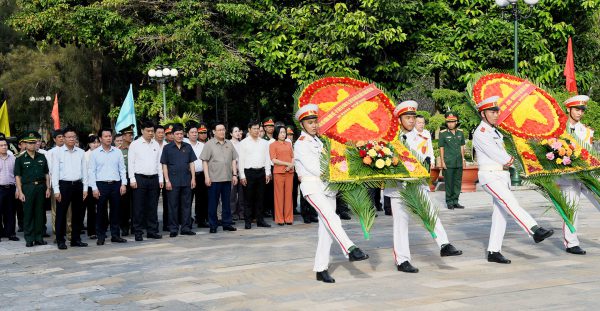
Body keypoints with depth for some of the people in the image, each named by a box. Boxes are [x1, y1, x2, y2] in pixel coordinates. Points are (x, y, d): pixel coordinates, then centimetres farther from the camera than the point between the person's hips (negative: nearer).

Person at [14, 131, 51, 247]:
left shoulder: (42, 157, 11)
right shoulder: (20, 159, 2)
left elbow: (46, 174, 13)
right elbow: (18, 176, -1)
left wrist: (48, 188, 5)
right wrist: (20, 192, -8)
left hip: (40, 187, 3)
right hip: (27, 188, -3)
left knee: (39, 213, 7)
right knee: (28, 214, 1)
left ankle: (39, 237, 14)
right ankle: (29, 239, 7)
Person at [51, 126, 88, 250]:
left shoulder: (81, 152, 8)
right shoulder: (58, 153, -1)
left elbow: (84, 170, 10)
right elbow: (55, 172, -3)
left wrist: (85, 188, 6)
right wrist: (56, 190, -8)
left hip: (78, 185, 3)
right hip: (64, 185, -3)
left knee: (77, 213, 9)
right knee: (61, 213, 0)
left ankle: (76, 239, 18)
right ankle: (60, 240, 7)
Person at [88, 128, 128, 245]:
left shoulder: (118, 152, 9)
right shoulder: (95, 153, 2)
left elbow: (122, 169, 10)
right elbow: (91, 171, 0)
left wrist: (123, 184, 1)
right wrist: (94, 188, -7)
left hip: (116, 184, 2)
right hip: (101, 184, -2)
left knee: (116, 210, 5)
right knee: (101, 211, 1)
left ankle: (115, 235, 14)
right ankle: (101, 236, 9)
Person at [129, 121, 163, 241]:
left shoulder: (156, 145, 12)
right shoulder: (135, 144, -1)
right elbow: (130, 163, -3)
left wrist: (160, 179, 10)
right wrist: (132, 179, -9)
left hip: (154, 178, 4)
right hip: (140, 178, -4)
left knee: (153, 206, 8)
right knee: (139, 207, -2)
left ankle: (152, 230, 14)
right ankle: (138, 232, 3)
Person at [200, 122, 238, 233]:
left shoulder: (229, 144, 12)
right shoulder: (209, 144, -1)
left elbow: (233, 160, 14)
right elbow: (204, 161, -3)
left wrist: (234, 174, 6)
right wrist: (207, 176, -10)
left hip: (227, 178, 4)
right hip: (214, 178, -4)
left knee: (226, 202, 10)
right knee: (213, 203, 1)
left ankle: (227, 223, 17)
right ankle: (213, 225, 7)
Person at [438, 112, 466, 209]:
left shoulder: (460, 132, 7)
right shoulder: (443, 133, -5)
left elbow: (462, 146, 14)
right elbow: (441, 148, -4)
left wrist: (463, 159, 12)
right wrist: (442, 162, -8)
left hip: (459, 162, 4)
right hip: (448, 163, -4)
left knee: (458, 182, 8)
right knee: (449, 183, -1)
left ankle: (455, 201, 18)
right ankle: (449, 202, 8)